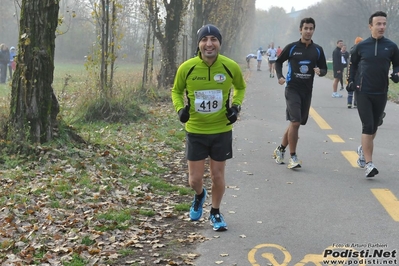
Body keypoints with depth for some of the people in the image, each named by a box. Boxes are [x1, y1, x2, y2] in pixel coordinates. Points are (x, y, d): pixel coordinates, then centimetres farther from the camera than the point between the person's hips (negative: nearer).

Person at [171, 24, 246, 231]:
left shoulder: (231, 67, -10)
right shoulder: (186, 68, -12)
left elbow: (240, 88, 11)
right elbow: (176, 91, 6)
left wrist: (236, 106, -6)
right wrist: (180, 108, -12)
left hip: (222, 131, 0)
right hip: (195, 131, 0)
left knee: (218, 175, 10)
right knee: (195, 179, 4)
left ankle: (215, 213, 34)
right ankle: (199, 195, 42)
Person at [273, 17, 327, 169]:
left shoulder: (318, 50, 6)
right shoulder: (291, 47, -2)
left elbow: (324, 69, 12)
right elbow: (279, 61, 10)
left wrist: (320, 71, -12)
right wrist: (280, 76, -7)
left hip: (307, 91, 4)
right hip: (292, 89, -4)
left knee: (295, 123, 11)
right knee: (295, 122, -16)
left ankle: (280, 150, 29)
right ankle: (293, 157, -7)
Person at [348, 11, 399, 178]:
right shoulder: (361, 46, -1)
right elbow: (353, 64, 15)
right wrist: (351, 80, 4)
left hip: (381, 93, 2)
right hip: (363, 92, -2)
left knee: (373, 127, 14)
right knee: (367, 126, -12)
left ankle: (363, 150, 42)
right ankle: (368, 164, -13)